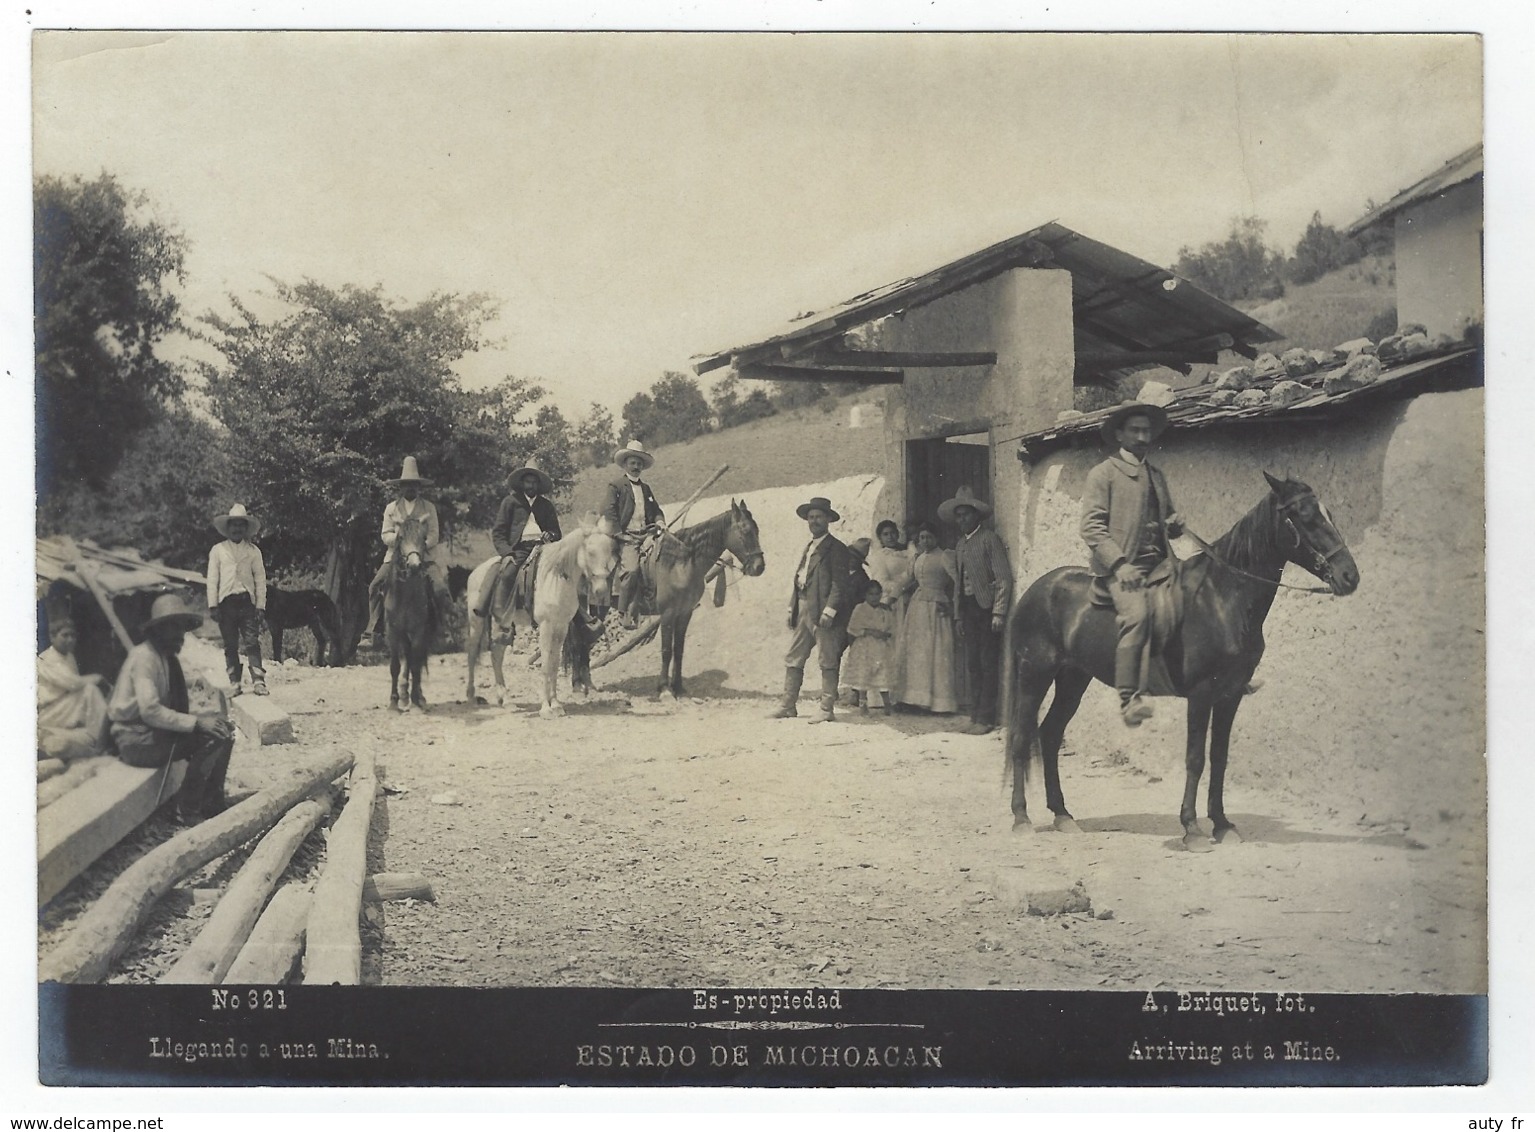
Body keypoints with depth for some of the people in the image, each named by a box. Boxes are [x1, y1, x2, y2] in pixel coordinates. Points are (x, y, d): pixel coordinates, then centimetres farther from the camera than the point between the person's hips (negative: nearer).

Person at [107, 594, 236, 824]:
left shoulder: (167, 657, 12)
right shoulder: (144, 657, -17)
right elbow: (150, 710, -26)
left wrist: (199, 719, -5)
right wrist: (196, 722, -27)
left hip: (156, 731, 9)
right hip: (136, 740, -9)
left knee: (222, 730, -1)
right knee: (210, 738, -20)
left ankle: (211, 804, 0)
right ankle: (188, 810, -12)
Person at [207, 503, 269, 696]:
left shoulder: (253, 551, 10)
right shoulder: (218, 550, 10)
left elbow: (260, 579, 8)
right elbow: (212, 579, 8)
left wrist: (261, 606, 1)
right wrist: (212, 605, 0)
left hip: (247, 600, -1)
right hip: (226, 601, 1)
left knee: (252, 642, -9)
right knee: (230, 645, 3)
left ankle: (258, 681, -15)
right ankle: (234, 683, 7)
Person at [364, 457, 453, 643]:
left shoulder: (429, 508, 9)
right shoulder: (391, 508, 12)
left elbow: (434, 535, 2)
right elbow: (385, 535, 6)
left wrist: (423, 545, -17)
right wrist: (398, 536, -15)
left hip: (423, 556, -1)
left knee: (440, 587, -22)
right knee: (375, 586, -18)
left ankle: (443, 627, -4)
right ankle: (373, 630, -10)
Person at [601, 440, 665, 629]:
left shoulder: (646, 488, 25)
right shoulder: (616, 484, 7)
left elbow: (656, 511, 28)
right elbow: (608, 511, -3)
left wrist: (658, 523, 5)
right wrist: (618, 533, -10)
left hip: (646, 535, 6)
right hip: (627, 537, -6)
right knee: (631, 569, -25)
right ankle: (624, 613, -15)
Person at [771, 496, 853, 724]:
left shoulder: (835, 548, -6)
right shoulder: (808, 547, 20)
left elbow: (839, 583, -13)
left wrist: (829, 611, -20)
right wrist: (791, 608, 14)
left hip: (823, 613, -9)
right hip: (803, 611, 9)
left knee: (828, 662, -2)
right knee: (792, 659, 9)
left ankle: (826, 709, 2)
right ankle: (788, 706, 14)